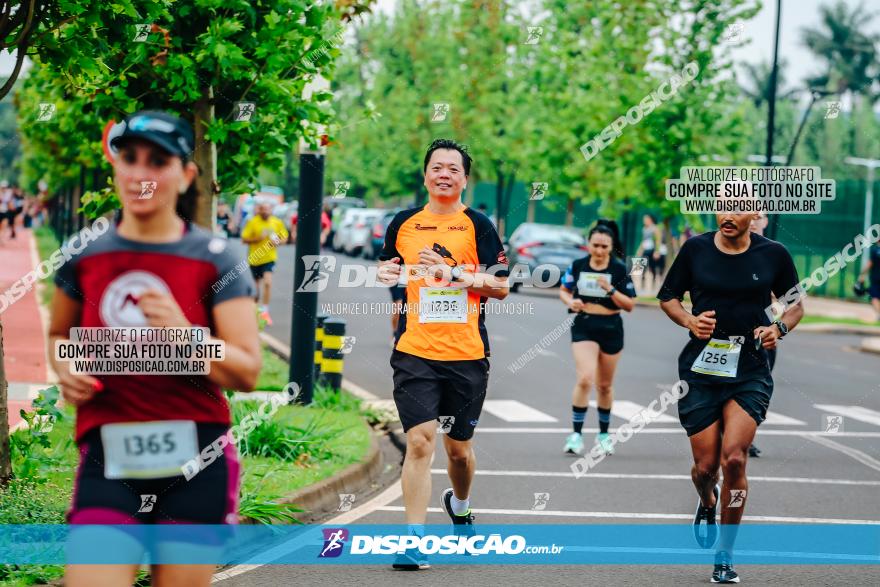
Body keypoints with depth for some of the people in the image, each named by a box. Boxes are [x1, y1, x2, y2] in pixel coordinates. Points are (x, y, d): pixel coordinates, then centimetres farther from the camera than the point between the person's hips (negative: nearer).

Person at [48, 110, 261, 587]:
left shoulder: (217, 261, -2)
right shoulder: (82, 257, 6)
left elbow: (247, 373, -6)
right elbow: (59, 334, 24)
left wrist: (183, 333, -22)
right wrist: (65, 368, 2)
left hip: (196, 461, -1)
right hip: (108, 460, 1)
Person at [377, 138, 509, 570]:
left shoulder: (477, 226, 2)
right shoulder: (403, 224, 9)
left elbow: (501, 286, -3)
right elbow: (387, 269, 25)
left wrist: (453, 273, -14)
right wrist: (387, 273, 2)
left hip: (467, 355, 0)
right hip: (414, 353, 0)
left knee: (459, 447, 12)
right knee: (420, 440, -13)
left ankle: (459, 506, 43)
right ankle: (414, 540, -12)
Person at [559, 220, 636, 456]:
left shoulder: (620, 269, -6)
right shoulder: (578, 266, -2)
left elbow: (630, 305, -6)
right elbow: (563, 290, 12)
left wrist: (610, 289, -21)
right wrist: (570, 301, -9)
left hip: (611, 329, 1)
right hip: (584, 327, -1)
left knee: (605, 385, 14)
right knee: (585, 379, -19)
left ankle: (603, 434, 32)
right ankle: (576, 433, -10)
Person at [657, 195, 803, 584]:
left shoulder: (773, 254, 1)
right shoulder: (695, 249, 1)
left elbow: (795, 305, 13)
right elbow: (668, 297, 12)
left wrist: (779, 328, -7)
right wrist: (689, 320, -8)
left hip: (750, 372, -1)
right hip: (700, 371, 1)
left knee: (734, 458, -17)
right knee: (705, 467, 1)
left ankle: (725, 555, -1)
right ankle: (707, 501, 41)